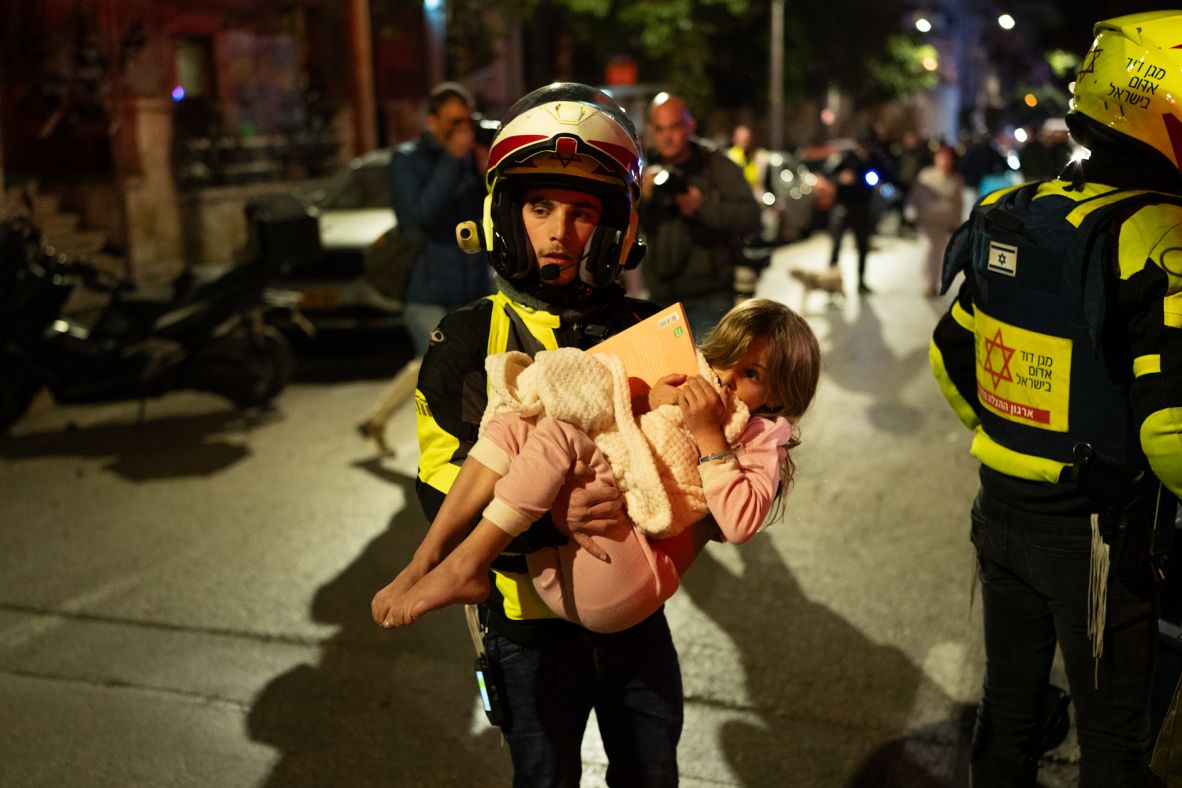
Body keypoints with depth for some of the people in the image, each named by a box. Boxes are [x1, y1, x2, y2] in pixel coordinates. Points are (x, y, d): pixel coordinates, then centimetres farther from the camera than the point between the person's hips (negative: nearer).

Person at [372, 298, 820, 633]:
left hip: (627, 582, -6)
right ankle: (425, 559, -16)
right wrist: (649, 403, 6)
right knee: (515, 420, -8)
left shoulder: (760, 439, 9)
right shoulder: (686, 396, 27)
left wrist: (710, 435, -11)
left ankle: (465, 568, -21)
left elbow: (741, 524, -12)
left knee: (556, 433, -22)